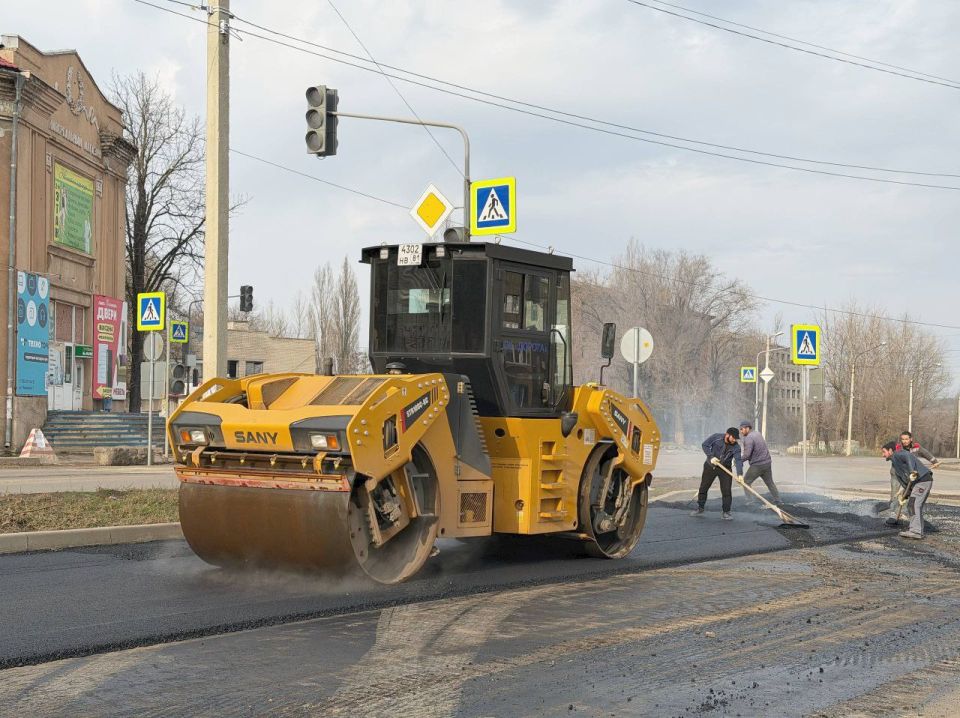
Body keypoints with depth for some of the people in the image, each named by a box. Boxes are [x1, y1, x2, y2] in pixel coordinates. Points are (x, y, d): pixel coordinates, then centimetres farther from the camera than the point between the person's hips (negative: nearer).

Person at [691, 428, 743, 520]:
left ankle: (726, 512, 4)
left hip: (725, 469, 0)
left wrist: (739, 474, -40)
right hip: (710, 466, 0)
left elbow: (738, 460, -25)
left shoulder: (736, 447, -16)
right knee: (703, 488, 8)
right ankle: (700, 509, 23)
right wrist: (711, 457, -21)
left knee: (726, 491, -7)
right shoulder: (716, 437, -15)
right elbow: (705, 445, -9)